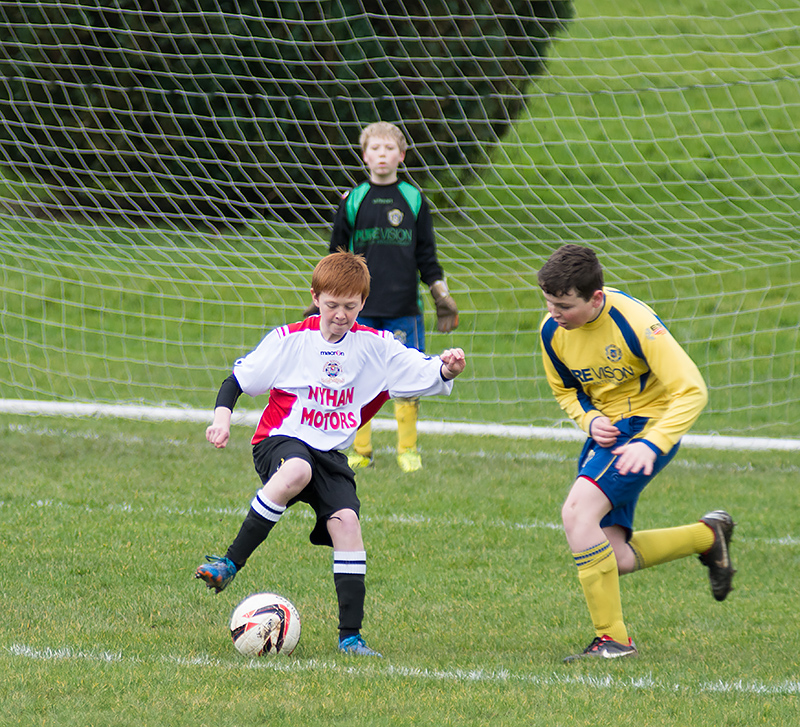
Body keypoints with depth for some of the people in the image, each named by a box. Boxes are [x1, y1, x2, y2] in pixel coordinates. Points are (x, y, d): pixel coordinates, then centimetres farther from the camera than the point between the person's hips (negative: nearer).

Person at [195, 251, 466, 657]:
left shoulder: (375, 346, 1)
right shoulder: (289, 341, -5)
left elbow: (423, 372, -5)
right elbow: (237, 380, 2)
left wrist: (446, 370, -27)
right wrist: (222, 417, -15)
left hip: (332, 454, 4)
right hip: (280, 441, -3)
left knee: (347, 523, -17)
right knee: (297, 471, -39)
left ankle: (350, 636, -10)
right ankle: (230, 563, -30)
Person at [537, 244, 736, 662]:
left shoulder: (634, 322, -25)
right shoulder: (552, 331, -6)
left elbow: (692, 391, -25)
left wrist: (651, 445, -37)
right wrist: (590, 420, -9)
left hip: (650, 423, -7)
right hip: (605, 428, 7)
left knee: (577, 512, -27)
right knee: (615, 560, 1)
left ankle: (612, 639, -19)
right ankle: (709, 535, 28)